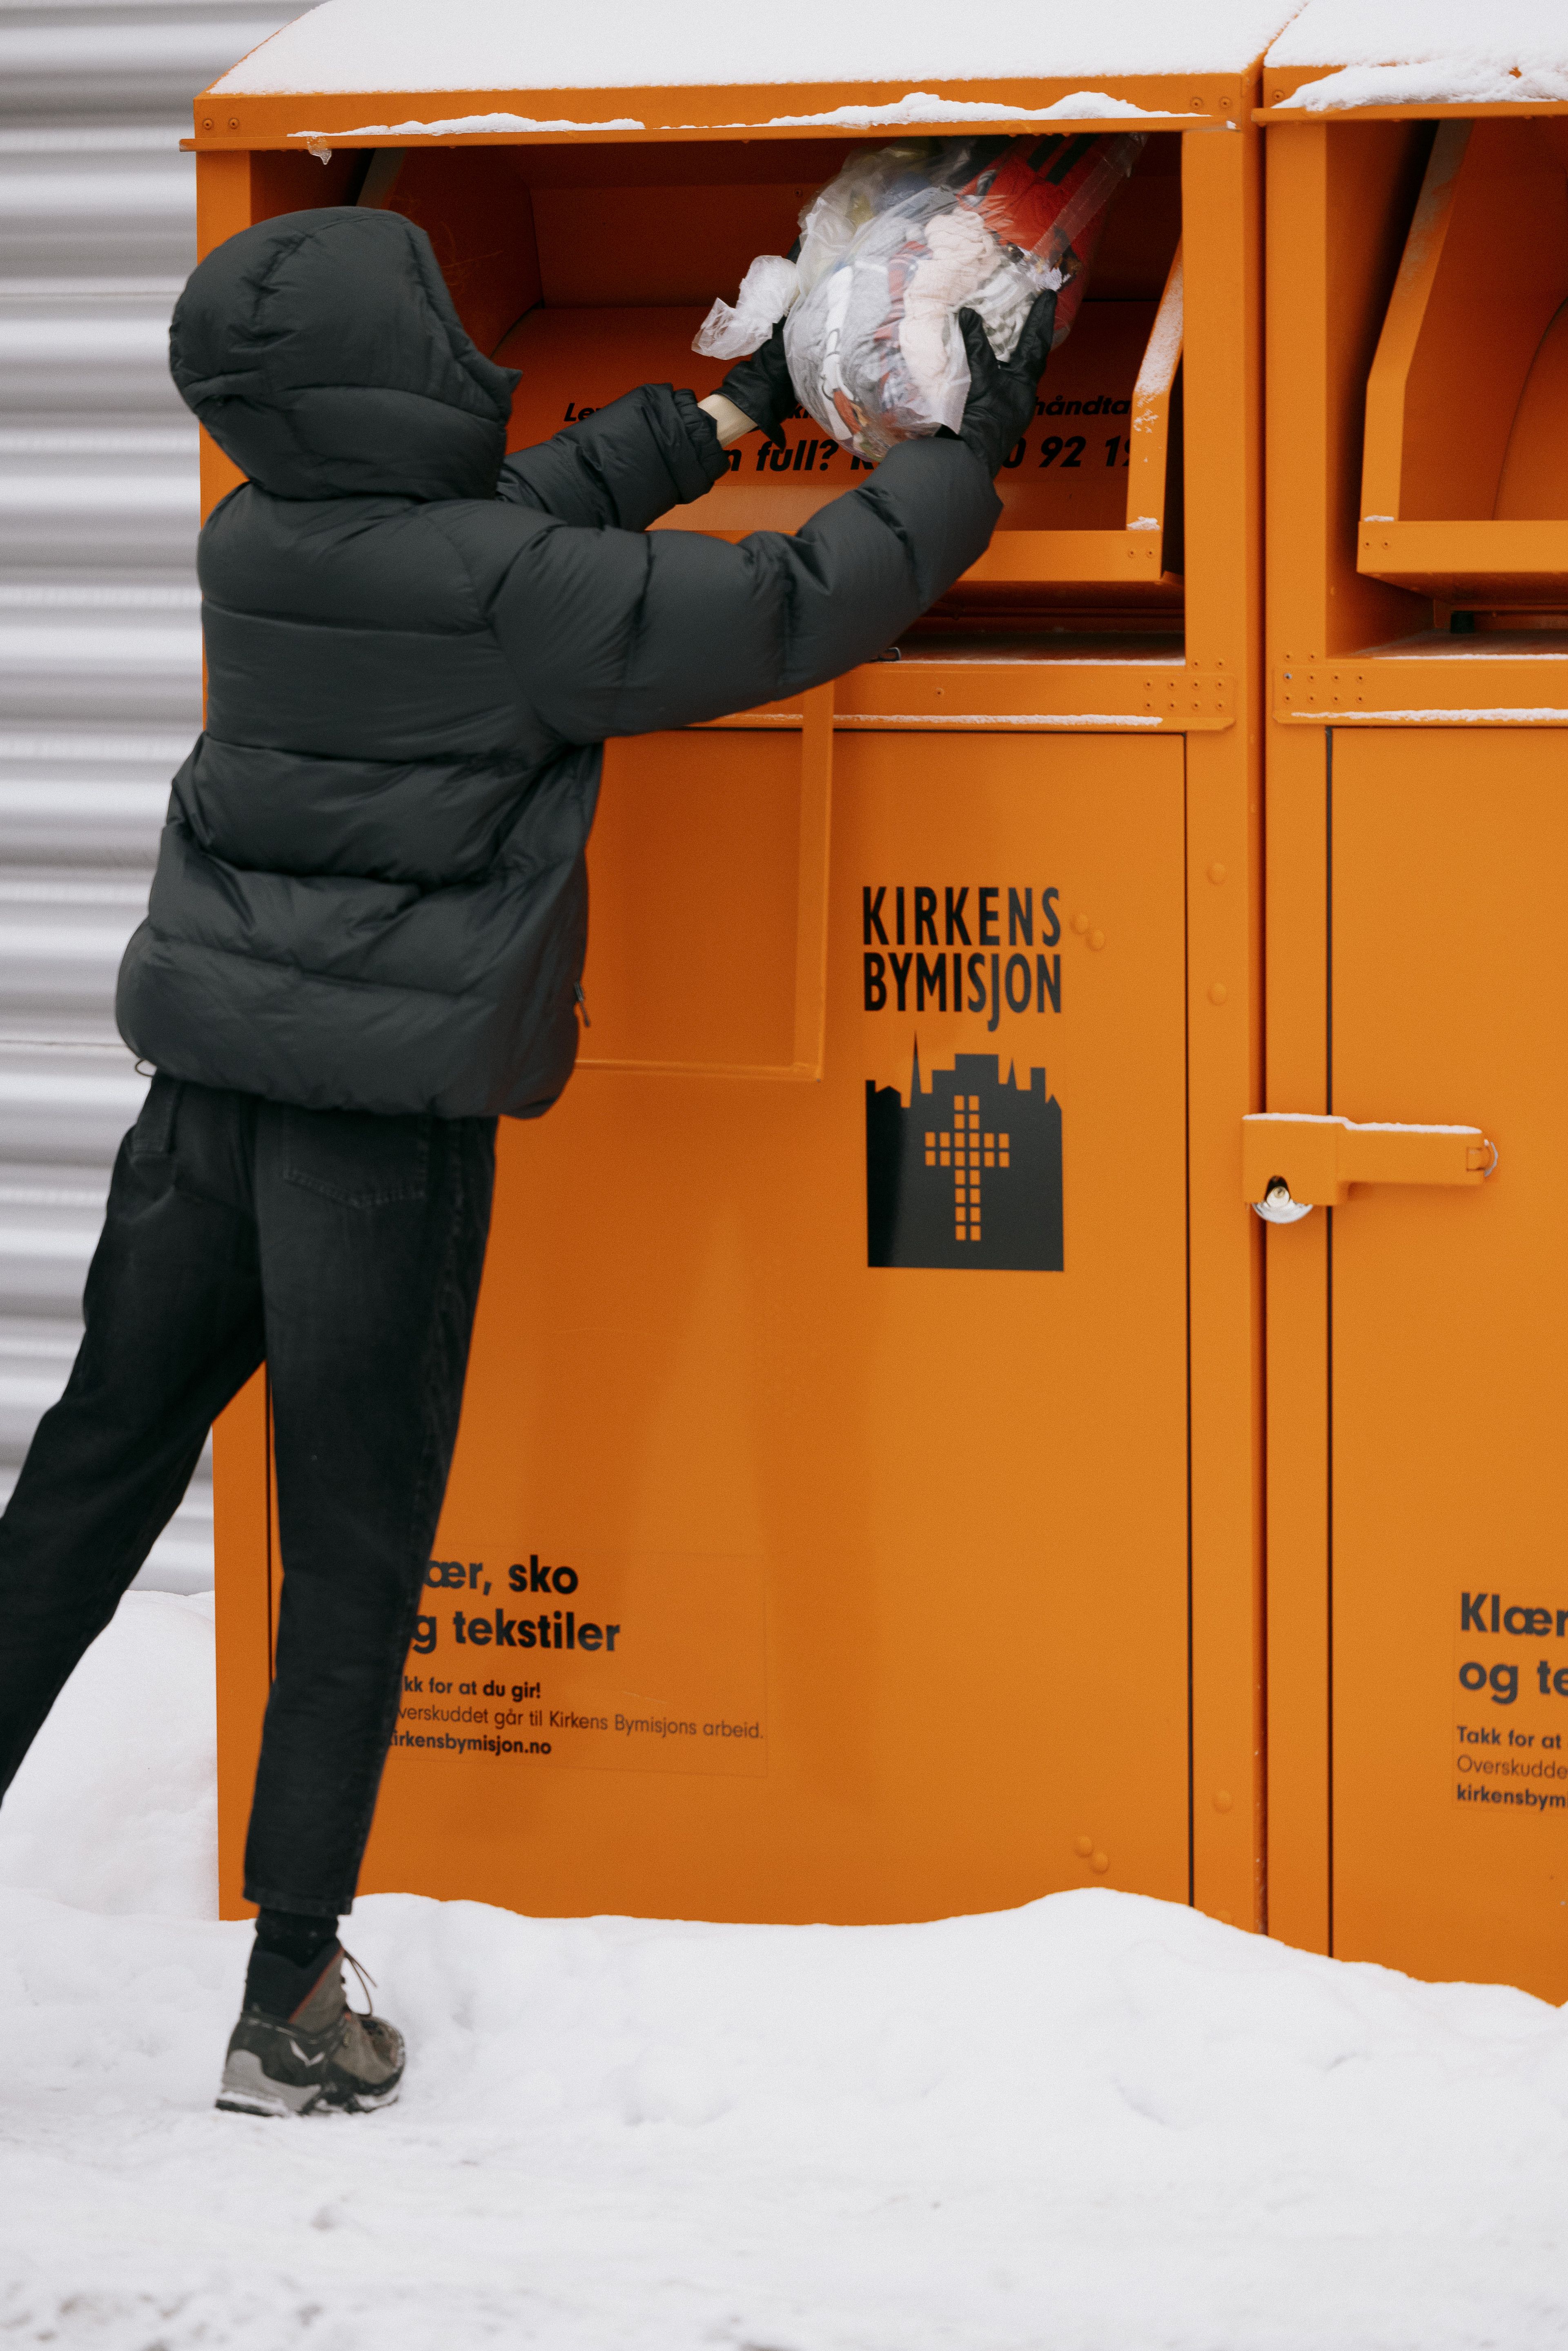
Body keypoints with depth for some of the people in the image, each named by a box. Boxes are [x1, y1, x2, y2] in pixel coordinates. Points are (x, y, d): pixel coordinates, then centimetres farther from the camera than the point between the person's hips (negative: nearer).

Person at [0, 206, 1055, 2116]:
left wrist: (726, 414, 27)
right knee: (355, 1550, 3)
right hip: (390, 1120, -6)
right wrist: (967, 457, 7)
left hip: (208, 1089, 6)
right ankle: (291, 1999, 8)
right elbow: (793, 614, -8)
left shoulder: (254, 548, 4)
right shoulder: (517, 599, -15)